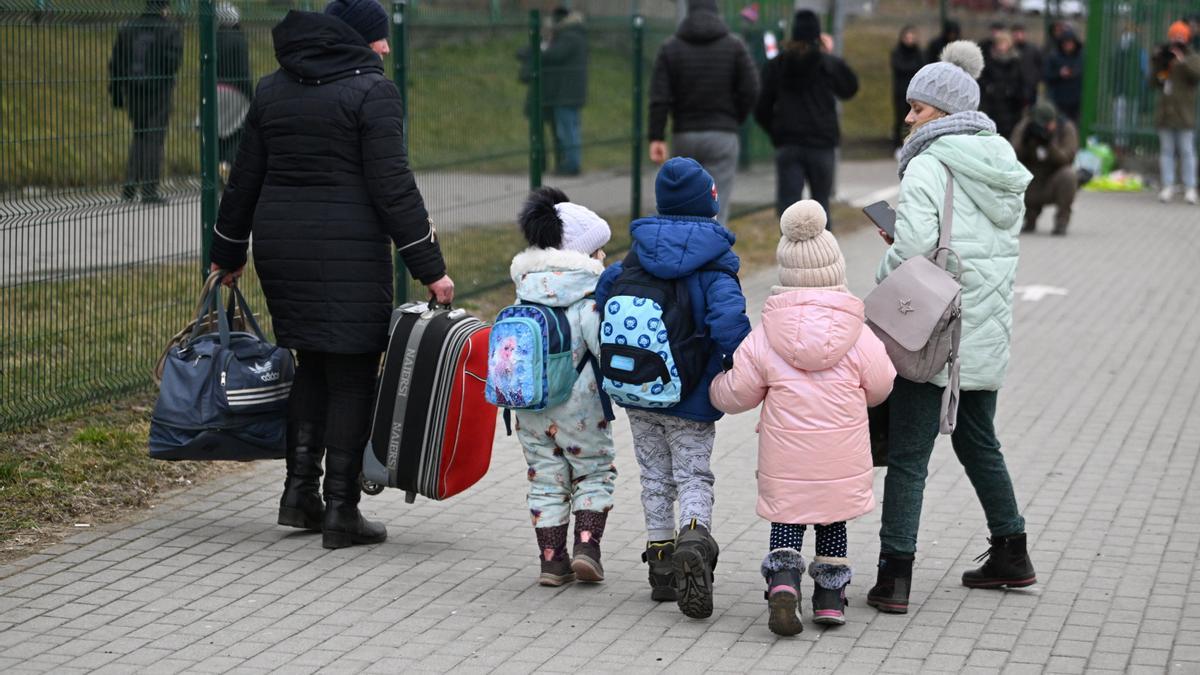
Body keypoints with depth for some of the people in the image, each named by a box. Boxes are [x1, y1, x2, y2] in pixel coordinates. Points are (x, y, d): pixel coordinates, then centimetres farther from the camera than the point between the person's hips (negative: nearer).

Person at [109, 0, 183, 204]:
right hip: (159, 91, -4)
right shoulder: (170, 31, -6)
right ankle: (149, 190, -3)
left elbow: (115, 64, 8)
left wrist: (116, 94, 12)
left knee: (139, 136, 18)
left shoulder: (127, 29, 7)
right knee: (154, 139, 1)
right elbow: (174, 62, -16)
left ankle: (130, 185, 8)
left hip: (132, 91, 4)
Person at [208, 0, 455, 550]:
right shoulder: (371, 91, -8)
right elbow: (391, 186, -13)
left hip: (279, 244, 6)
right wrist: (430, 268, -11)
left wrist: (227, 253, 25)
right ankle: (340, 510, 2)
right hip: (348, 252, -6)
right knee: (352, 375, 1)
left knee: (311, 361, 19)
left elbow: (245, 179, 15)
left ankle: (299, 489, 12)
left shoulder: (272, 89, 12)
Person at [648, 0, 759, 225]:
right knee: (716, 211, -5)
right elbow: (751, 91, -5)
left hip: (683, 136, 2)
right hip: (722, 136, -2)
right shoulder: (734, 45, 0)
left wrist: (656, 138, -7)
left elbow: (659, 98, -6)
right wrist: (734, 120, 11)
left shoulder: (670, 47, 2)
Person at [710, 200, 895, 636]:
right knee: (833, 520, 17)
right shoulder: (858, 335, -7)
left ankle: (782, 581, -13)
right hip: (842, 459, 1)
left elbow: (735, 394, 0)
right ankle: (830, 596, 20)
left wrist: (715, 386, 22)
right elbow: (879, 387, 3)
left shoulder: (764, 339, -7)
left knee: (786, 519, 10)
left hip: (785, 458, -1)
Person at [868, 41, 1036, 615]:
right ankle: (1010, 555, 30)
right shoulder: (1002, 166, 11)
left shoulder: (928, 166, -14)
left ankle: (895, 574, -6)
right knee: (977, 440, 23)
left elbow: (913, 248, -23)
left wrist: (885, 271, -3)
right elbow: (1001, 242, 14)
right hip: (988, 331, 8)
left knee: (907, 454, -3)